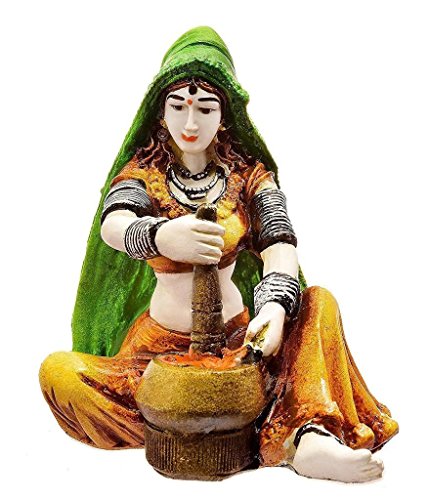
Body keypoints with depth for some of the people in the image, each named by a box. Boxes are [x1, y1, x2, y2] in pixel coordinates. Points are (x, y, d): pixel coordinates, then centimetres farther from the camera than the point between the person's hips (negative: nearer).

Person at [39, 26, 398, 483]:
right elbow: (113, 224, -23)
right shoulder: (142, 172, 0)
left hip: (236, 339, 1)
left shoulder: (250, 174, 2)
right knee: (59, 372, -28)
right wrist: (160, 236, -48)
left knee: (319, 302, -19)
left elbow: (280, 248, -13)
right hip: (159, 343, -1)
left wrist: (276, 308, -36)